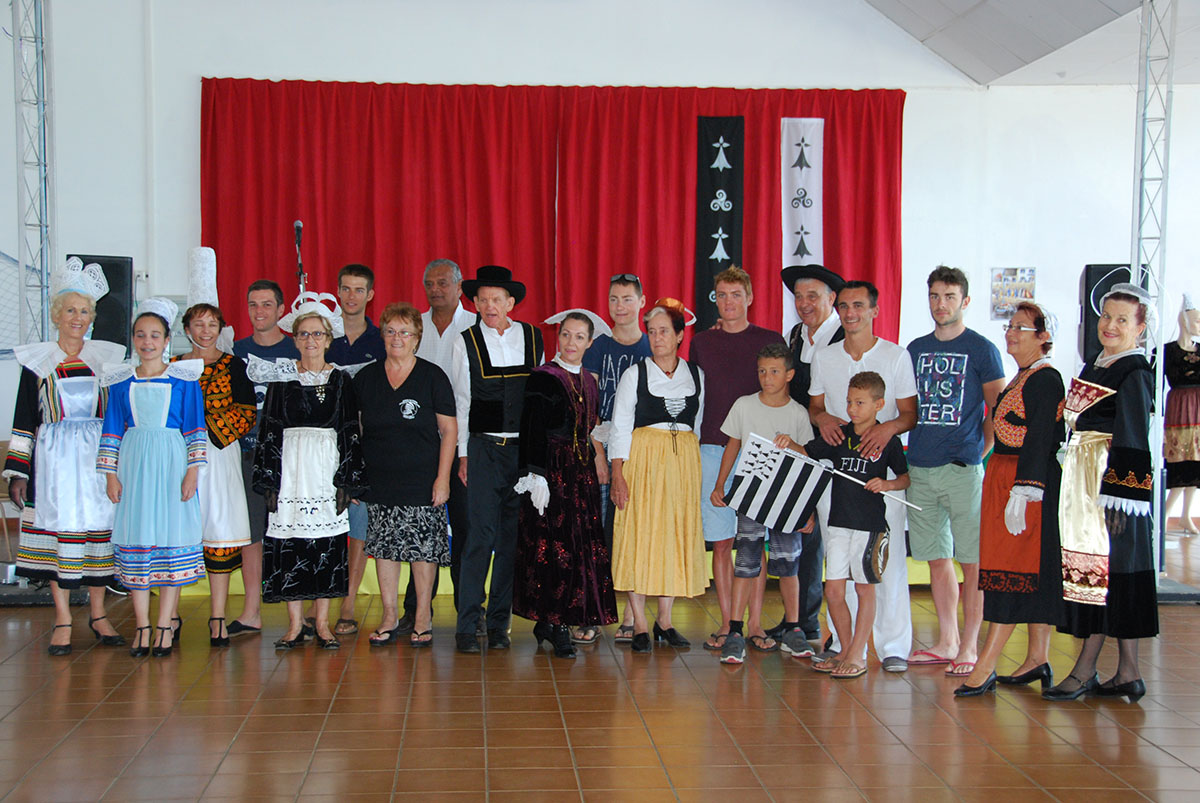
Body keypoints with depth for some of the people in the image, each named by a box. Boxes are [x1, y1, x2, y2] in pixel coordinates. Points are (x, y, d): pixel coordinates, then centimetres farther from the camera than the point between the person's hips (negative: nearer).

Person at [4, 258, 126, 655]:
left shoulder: (107, 357, 9)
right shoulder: (37, 361, 5)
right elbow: (24, 420, 5)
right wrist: (17, 472, -1)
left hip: (99, 455, 2)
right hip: (55, 457, -1)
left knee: (99, 526, 2)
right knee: (59, 526, -3)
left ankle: (98, 614, 13)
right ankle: (63, 619, 4)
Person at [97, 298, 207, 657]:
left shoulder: (184, 379, 1)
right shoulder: (121, 381, 8)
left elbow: (195, 427, 2)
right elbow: (113, 429, 10)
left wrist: (193, 469, -5)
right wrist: (110, 473, 4)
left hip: (171, 463, -2)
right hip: (134, 463, 2)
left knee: (173, 536, -3)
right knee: (135, 538, 1)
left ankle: (165, 624, 4)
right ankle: (142, 625, 7)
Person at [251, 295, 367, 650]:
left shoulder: (340, 380, 6)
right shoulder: (281, 378, 5)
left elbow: (350, 433, 4)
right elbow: (269, 431, 3)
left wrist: (346, 482, -3)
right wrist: (270, 481, -3)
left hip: (328, 467, 0)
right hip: (290, 467, 0)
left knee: (327, 543, 0)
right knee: (289, 543, -2)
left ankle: (322, 623, 8)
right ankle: (295, 624, 6)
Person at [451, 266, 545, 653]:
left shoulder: (533, 338, 8)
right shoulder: (466, 342, 3)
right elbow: (460, 402, 5)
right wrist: (462, 454, 0)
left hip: (525, 448, 2)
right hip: (483, 447, -2)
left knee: (513, 537, 4)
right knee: (482, 534, -9)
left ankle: (498, 623, 12)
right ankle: (466, 625, -4)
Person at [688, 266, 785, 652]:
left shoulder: (770, 341, 6)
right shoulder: (702, 343, 10)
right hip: (713, 449, 1)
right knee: (721, 542, 2)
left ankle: (755, 624, 5)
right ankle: (727, 624, 9)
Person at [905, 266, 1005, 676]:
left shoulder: (981, 349, 0)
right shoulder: (916, 349, 13)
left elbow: (998, 412, 0)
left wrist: (980, 452, -6)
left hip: (963, 469, -5)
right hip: (920, 468, 5)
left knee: (972, 561, -2)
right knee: (936, 557, 10)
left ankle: (970, 647, 4)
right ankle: (946, 642, 20)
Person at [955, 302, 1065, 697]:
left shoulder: (1045, 380, -13)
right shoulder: (1022, 378, 17)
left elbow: (1040, 440, -20)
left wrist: (1022, 491, -25)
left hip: (1028, 481, -10)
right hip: (1004, 479, 10)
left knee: (1014, 572, -9)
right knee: (1032, 574, 12)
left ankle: (985, 666, -10)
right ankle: (1038, 658, 17)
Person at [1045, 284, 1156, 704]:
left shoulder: (1134, 373, -10)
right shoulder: (1095, 364, 16)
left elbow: (1132, 440, -16)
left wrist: (1116, 494, -21)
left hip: (1113, 478, -9)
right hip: (1082, 477, 9)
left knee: (1104, 568, -5)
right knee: (1095, 570, 8)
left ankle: (1086, 670, 0)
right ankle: (1127, 672, 12)